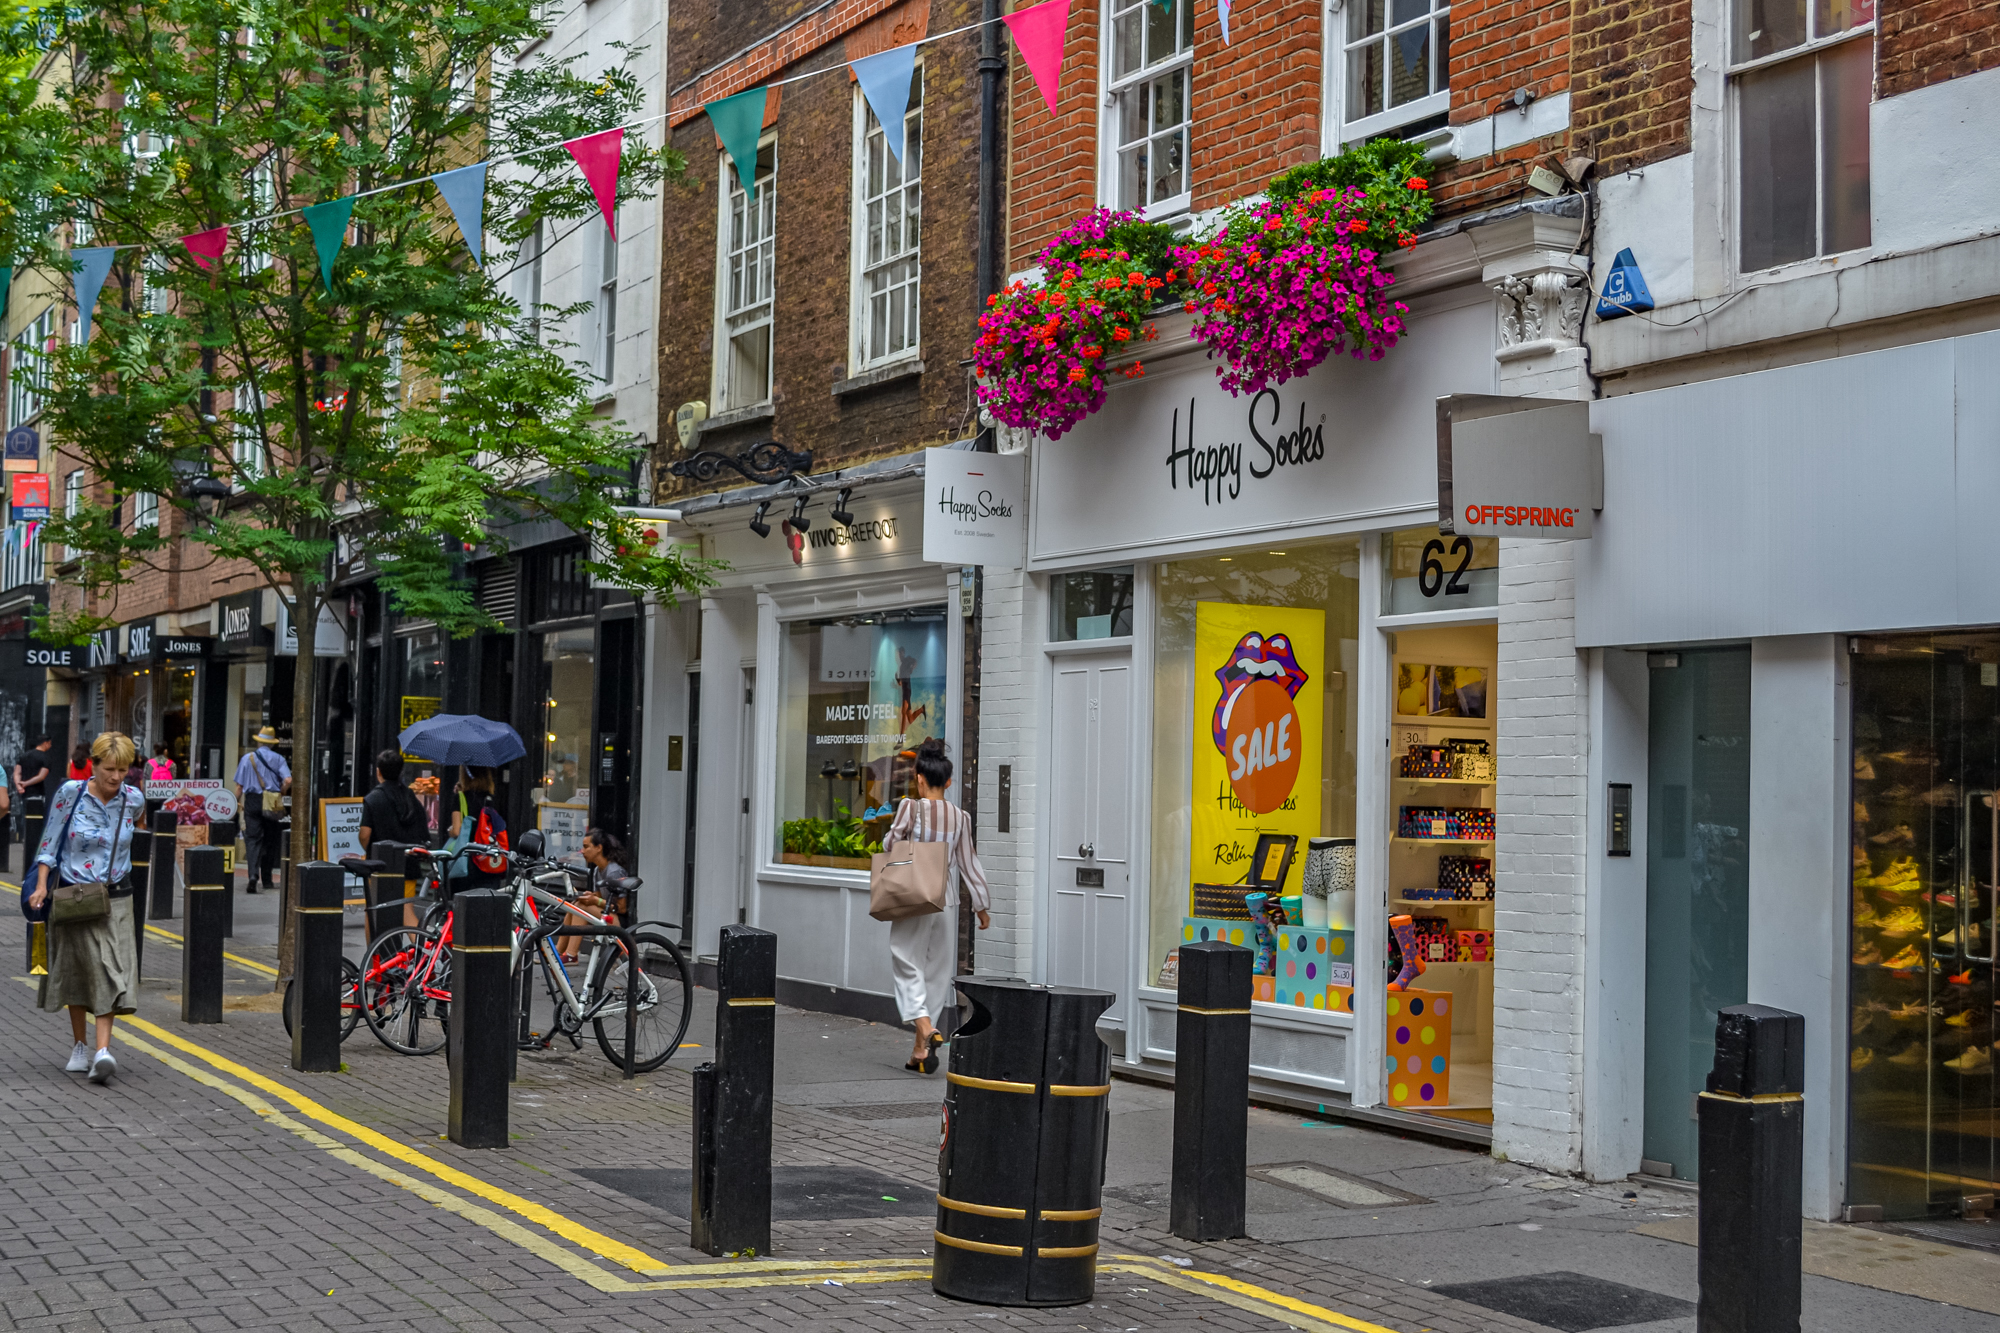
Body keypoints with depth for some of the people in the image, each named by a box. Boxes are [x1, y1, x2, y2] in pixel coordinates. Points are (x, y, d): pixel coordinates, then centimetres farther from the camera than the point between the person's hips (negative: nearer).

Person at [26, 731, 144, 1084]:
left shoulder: (133, 801, -3)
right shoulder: (70, 794, -9)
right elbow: (50, 843, -3)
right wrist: (42, 885, -12)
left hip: (115, 898, 1)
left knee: (111, 969, -13)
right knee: (75, 970, 10)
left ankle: (103, 1050, -22)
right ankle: (79, 1046, 25)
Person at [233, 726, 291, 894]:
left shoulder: (247, 758, 2)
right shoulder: (278, 759, 1)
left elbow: (239, 785, 2)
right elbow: (288, 781, -10)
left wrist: (238, 803, 15)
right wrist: (280, 794, 8)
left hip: (252, 800, 0)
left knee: (253, 840, -3)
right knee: (270, 841, 12)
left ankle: (252, 875, -23)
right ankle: (266, 879, 18)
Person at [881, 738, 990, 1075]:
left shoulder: (910, 807, -9)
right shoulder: (960, 818, 2)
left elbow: (891, 844, -4)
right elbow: (968, 864, 7)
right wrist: (982, 905, 14)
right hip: (945, 901, 4)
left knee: (909, 967, 2)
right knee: (936, 972, 10)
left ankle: (926, 1026, -23)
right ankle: (922, 1051, 12)